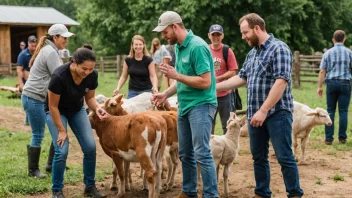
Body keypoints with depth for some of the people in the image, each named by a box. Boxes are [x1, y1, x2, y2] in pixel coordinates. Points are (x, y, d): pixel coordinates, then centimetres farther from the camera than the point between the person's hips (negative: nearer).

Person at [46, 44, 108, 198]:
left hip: (77, 110, 4)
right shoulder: (59, 76, -36)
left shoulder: (92, 75, -22)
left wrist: (97, 108, -26)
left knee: (90, 147, -7)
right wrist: (61, 130, -18)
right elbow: (53, 106, -23)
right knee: (62, 151, -16)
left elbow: (90, 98, -5)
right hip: (56, 111, -4)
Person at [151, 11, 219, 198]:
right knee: (185, 153, 13)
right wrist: (166, 93, 7)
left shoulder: (197, 46, -17)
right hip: (184, 105, 9)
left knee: (201, 153, -10)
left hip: (201, 105, -9)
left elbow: (205, 82, -20)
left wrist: (176, 75, -18)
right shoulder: (178, 47, 10)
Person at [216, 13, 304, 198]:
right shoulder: (252, 53, 15)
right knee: (259, 157, 12)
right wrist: (214, 87, 16)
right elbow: (241, 78, 22)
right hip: (255, 114, 8)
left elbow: (281, 82, -19)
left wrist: (263, 110, -23)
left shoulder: (279, 48, -11)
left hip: (277, 113, -8)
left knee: (284, 157, -4)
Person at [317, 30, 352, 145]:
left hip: (331, 83, 1)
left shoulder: (328, 53, 2)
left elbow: (322, 71, -1)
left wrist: (320, 86, 2)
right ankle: (342, 138, 6)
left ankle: (329, 138, 3)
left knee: (330, 111, 5)